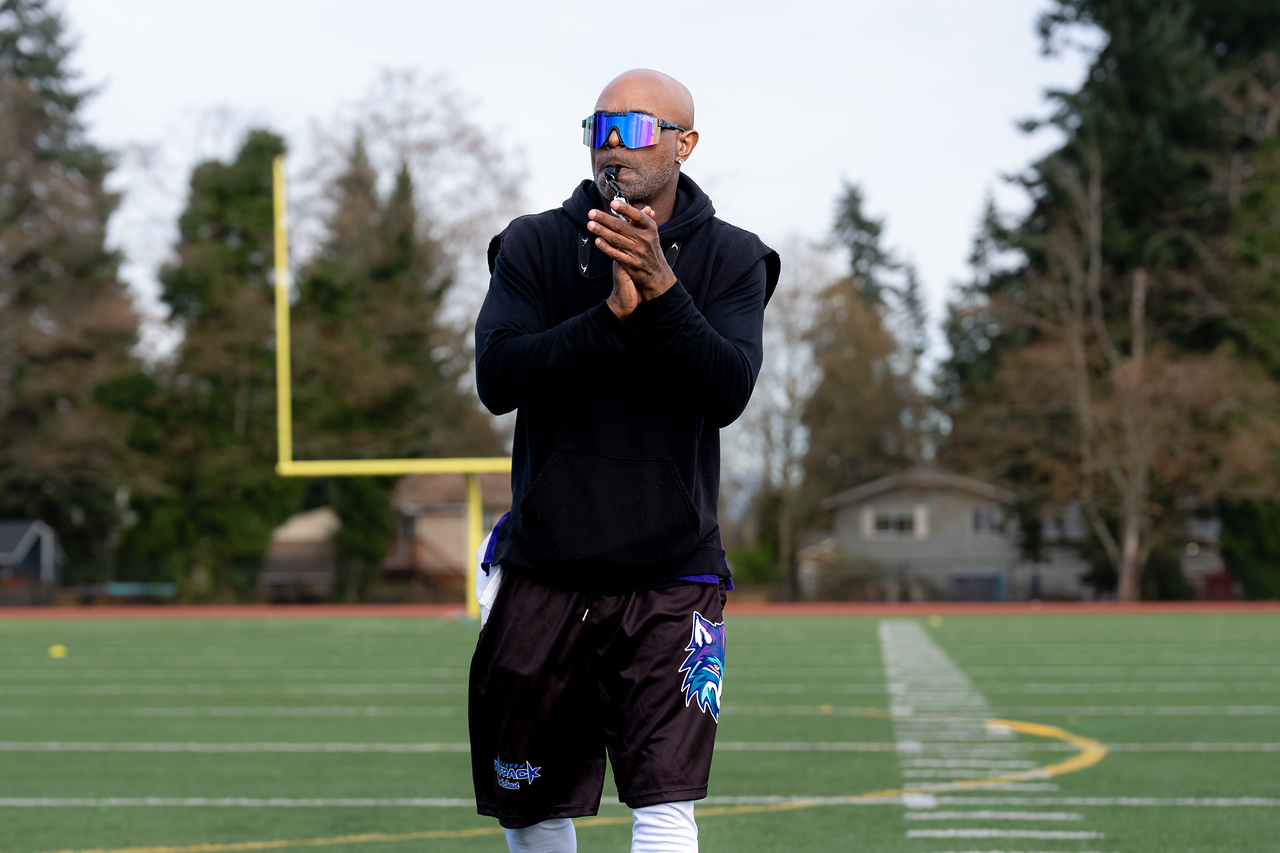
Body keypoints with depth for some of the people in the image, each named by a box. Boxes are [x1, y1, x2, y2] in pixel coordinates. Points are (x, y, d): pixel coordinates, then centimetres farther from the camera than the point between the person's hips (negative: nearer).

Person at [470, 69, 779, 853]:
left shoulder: (731, 259, 1)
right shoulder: (535, 245, 3)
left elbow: (727, 392, -13)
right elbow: (497, 378, -10)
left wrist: (661, 290, -25)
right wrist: (611, 315, -21)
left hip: (672, 575, -2)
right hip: (544, 573, 2)